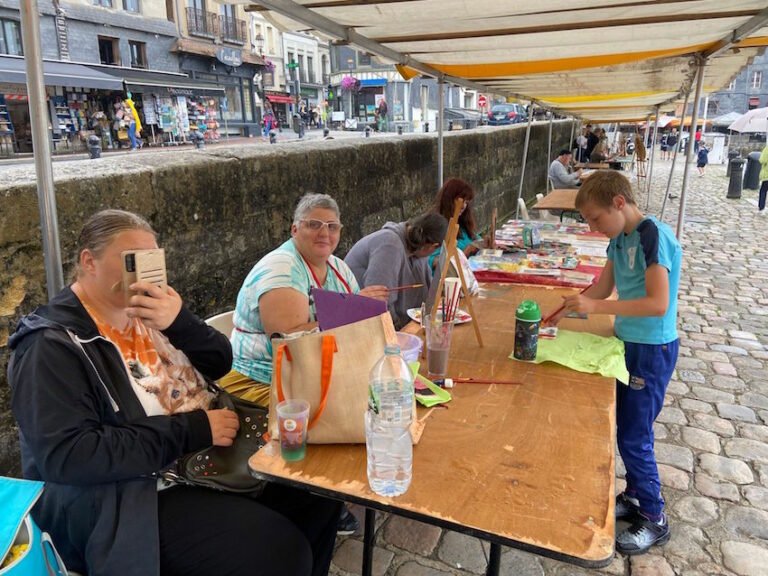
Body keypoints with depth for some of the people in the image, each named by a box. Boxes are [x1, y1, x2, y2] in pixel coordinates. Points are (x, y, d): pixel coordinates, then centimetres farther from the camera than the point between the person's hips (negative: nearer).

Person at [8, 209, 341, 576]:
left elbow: (220, 364, 4)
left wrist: (179, 322, -17)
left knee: (318, 493, 5)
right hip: (129, 496, -7)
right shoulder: (52, 346, -14)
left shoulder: (146, 312, 7)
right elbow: (66, 455, -23)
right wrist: (193, 431, -24)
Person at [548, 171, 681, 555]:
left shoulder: (653, 236, -22)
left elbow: (659, 304, -28)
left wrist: (597, 307, -32)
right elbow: (601, 290, 11)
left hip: (652, 349, -8)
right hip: (628, 343, 8)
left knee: (634, 437, 1)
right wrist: (566, 308, -3)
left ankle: (654, 519, 21)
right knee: (626, 429, 18)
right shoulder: (620, 238, 4)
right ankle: (635, 497, 36)